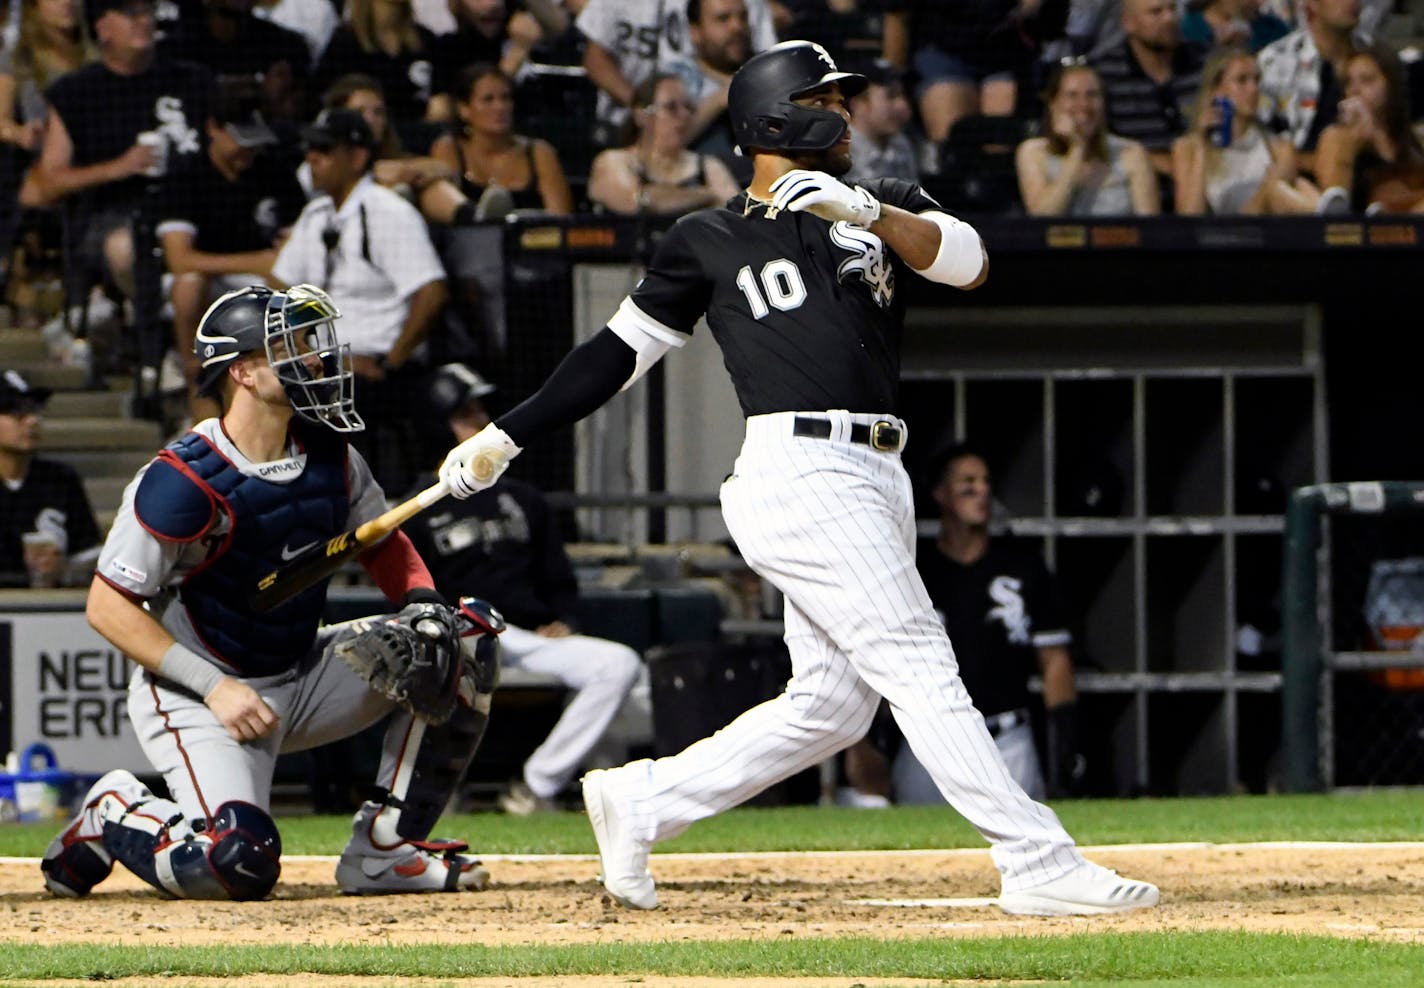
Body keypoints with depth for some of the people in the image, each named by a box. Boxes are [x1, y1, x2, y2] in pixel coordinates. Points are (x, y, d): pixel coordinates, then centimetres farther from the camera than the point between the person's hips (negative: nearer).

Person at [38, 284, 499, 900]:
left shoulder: (330, 456, -1)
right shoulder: (185, 481, -22)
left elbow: (383, 542, 15)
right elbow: (109, 606, -18)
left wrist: (422, 602, -8)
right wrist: (215, 687, -25)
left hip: (304, 679, 7)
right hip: (196, 699, -7)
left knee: (462, 642, -7)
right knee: (241, 863, -29)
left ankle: (384, 848, -3)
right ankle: (114, 816, 5)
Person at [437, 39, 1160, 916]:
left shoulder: (880, 209, 19)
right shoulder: (709, 243, 10)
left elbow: (965, 260, 0)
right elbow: (620, 351, 15)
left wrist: (867, 213, -18)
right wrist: (506, 436, 11)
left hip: (876, 481, 6)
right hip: (802, 474, -6)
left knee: (832, 705, 5)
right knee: (921, 669, -12)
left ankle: (641, 803, 19)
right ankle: (1040, 866, -16)